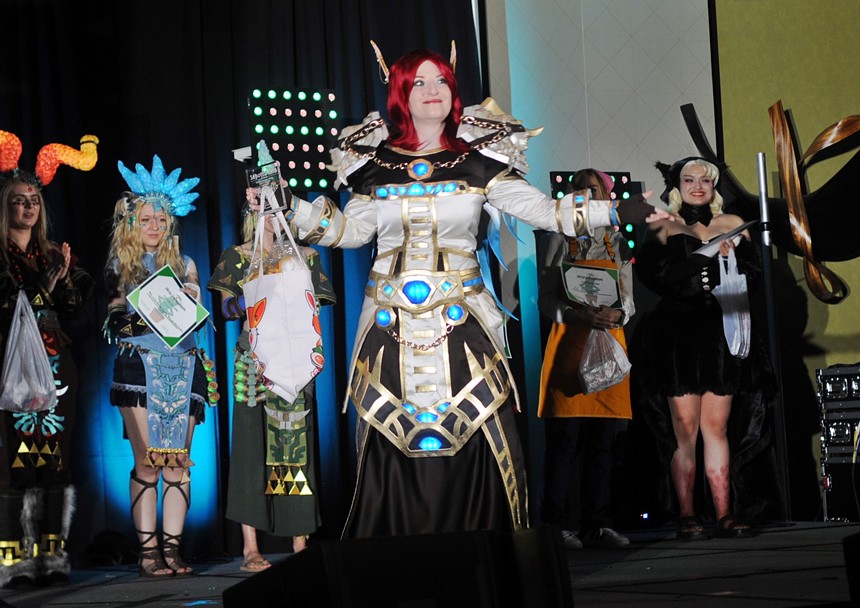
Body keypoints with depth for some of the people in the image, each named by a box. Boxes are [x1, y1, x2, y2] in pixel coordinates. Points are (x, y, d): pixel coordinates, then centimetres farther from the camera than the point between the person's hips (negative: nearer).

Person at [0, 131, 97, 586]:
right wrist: (43, 287, -13)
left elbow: (73, 309, 9)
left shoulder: (54, 255, 16)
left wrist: (65, 278, -7)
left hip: (55, 365, 5)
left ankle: (51, 557, 3)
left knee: (55, 459, 2)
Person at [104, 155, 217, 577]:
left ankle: (172, 548, 0)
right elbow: (114, 320, 3)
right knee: (147, 462, -10)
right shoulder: (120, 266, 10)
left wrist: (189, 301, -8)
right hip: (140, 366, -3)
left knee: (178, 462, -2)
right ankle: (148, 550, -6)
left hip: (182, 368, 3)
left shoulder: (184, 265, 16)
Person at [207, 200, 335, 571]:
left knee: (297, 446, -4)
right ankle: (250, 548, -6)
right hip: (253, 362, -1)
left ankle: (300, 546, -2)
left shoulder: (306, 257, 13)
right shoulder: (237, 256, 11)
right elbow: (227, 307, 4)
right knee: (251, 446, -6)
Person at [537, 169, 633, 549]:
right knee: (563, 439, -7)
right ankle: (556, 524, -4)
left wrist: (616, 314, -11)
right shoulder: (560, 241, 5)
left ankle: (597, 524, 6)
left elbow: (629, 300, 12)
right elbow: (546, 300, -2)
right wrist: (578, 315, -19)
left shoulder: (618, 244, 15)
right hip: (569, 343, -3)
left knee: (602, 440, 3)